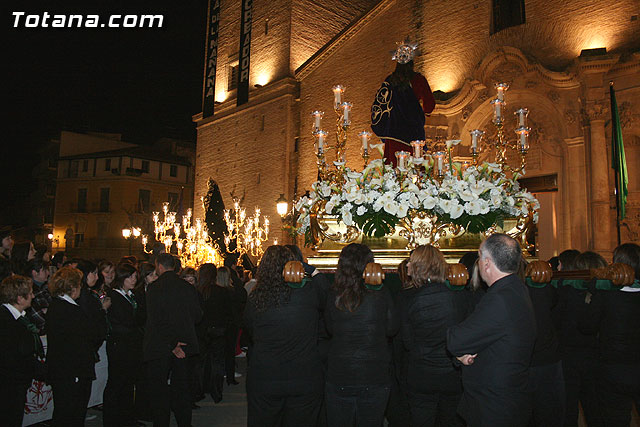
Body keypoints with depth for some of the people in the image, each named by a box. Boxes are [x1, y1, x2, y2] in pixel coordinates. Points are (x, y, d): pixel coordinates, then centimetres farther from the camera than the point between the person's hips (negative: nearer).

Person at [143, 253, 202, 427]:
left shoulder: (154, 289, -13)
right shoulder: (188, 288, 0)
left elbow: (155, 321, -17)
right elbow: (197, 316, 3)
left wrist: (172, 345, -13)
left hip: (159, 348, -4)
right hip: (185, 345, 4)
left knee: (159, 392, 9)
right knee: (181, 389, 16)